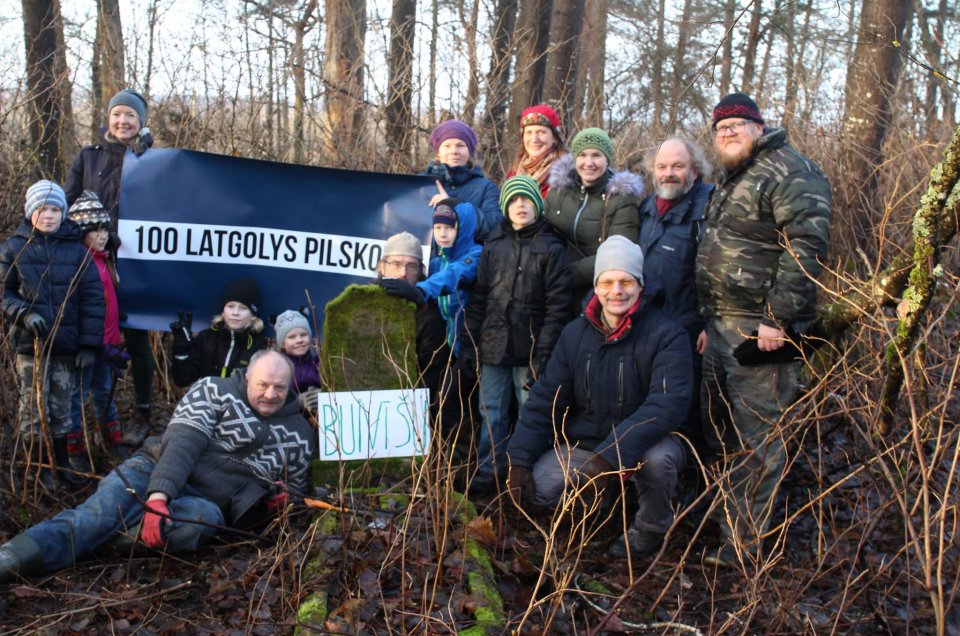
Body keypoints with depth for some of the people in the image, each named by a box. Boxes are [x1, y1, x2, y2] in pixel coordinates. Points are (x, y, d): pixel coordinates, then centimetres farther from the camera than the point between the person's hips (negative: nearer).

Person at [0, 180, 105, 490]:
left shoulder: (77, 250, 3)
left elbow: (92, 299, 1)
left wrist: (89, 344, -4)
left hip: (68, 344, 1)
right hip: (31, 344, -1)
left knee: (61, 409, 10)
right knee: (34, 409, 1)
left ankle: (61, 463, 25)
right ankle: (39, 468, 16)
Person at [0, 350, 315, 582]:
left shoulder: (298, 432, 11)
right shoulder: (214, 391, -1)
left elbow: (295, 486, 22)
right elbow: (182, 444, -15)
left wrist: (282, 497, -5)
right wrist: (158, 495, -32)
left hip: (209, 501, 1)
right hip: (161, 474, 0)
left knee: (203, 517, -39)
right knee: (108, 505, -35)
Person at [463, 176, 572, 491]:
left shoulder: (551, 248, -1)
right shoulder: (493, 246, 10)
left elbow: (557, 306, -7)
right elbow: (479, 296, 11)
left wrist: (543, 356, -13)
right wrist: (470, 341, 4)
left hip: (530, 349, -3)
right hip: (494, 346, 4)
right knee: (492, 412, 9)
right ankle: (487, 472, 19)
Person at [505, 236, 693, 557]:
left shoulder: (666, 335, -16)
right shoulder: (575, 333, 1)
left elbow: (668, 404, -29)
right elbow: (545, 398, 2)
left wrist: (611, 458, -40)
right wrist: (519, 460, -10)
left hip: (645, 444, -3)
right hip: (584, 444, 3)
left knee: (658, 457, -37)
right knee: (539, 487, -21)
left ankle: (651, 525, -3)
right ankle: (599, 501, 13)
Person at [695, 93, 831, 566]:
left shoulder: (788, 171, -10)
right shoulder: (730, 180, 21)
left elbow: (806, 247, -21)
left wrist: (779, 318, -24)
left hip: (761, 328, -10)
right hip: (722, 324, 10)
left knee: (754, 438, -3)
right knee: (718, 428, 18)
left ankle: (742, 542, 6)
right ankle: (723, 520, 34)